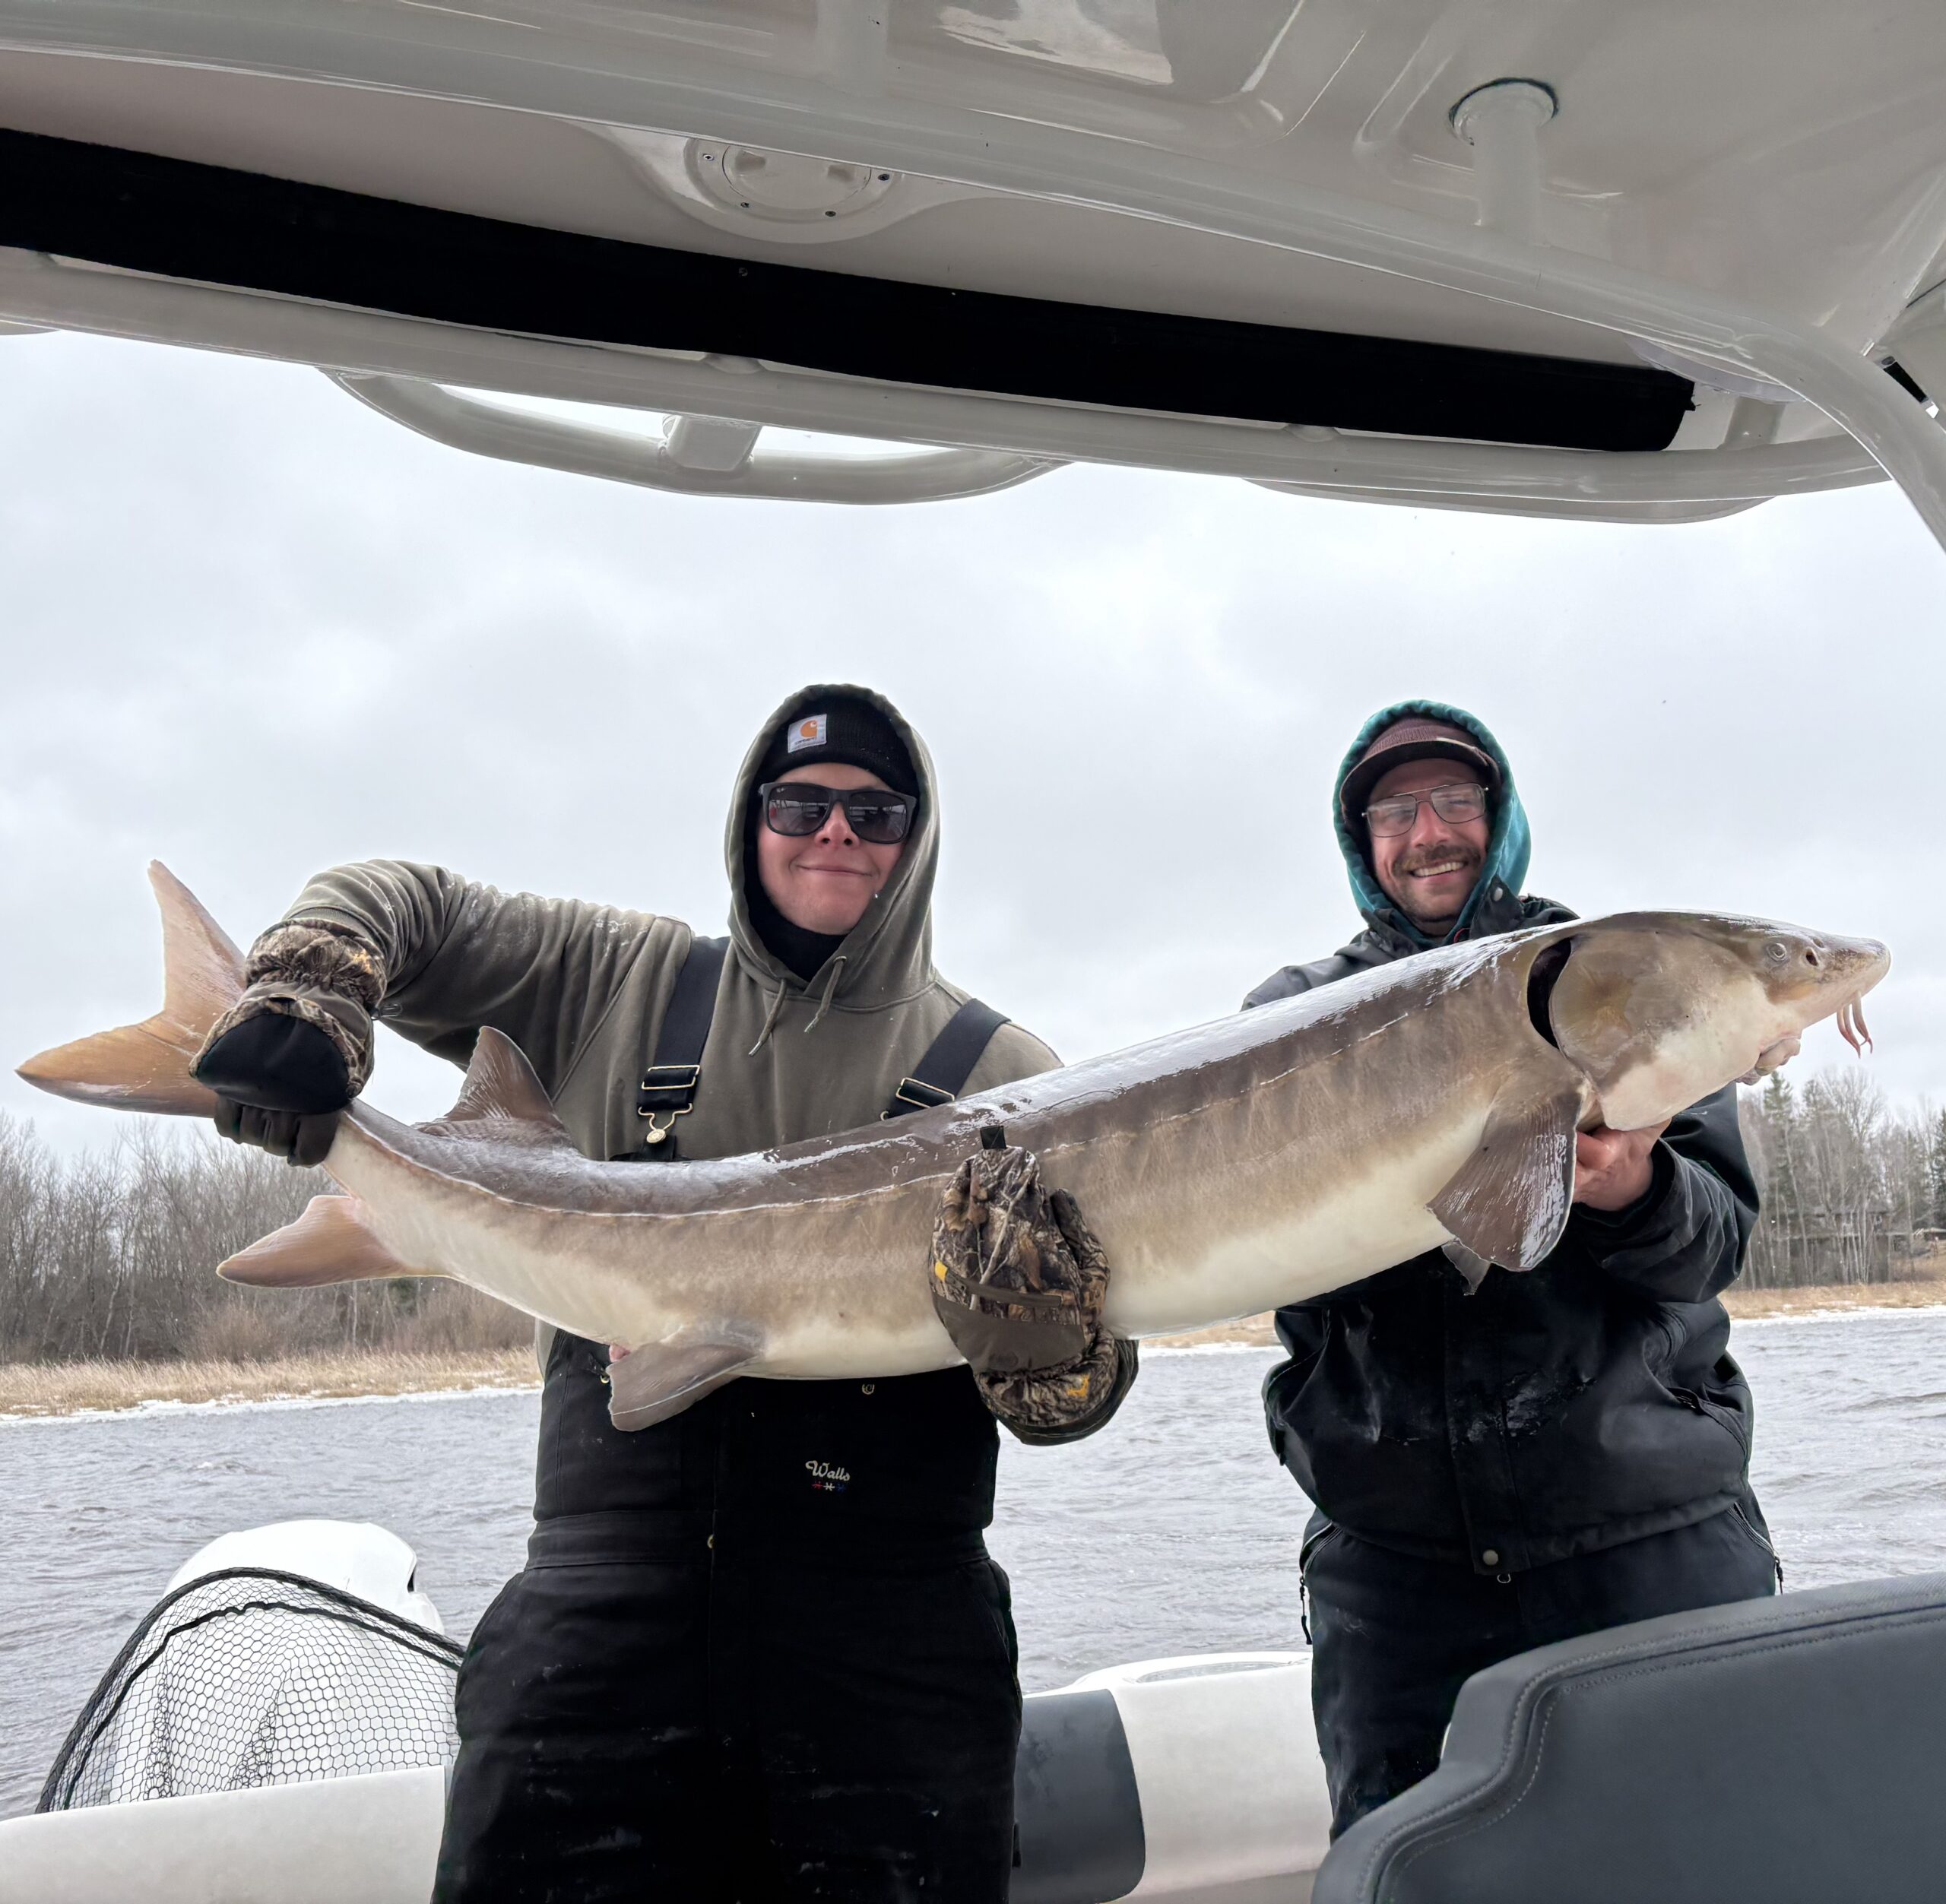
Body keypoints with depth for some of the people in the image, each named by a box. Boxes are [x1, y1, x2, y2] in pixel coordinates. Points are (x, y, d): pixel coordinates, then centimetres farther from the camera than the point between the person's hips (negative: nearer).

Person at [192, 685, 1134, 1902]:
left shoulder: (992, 1070, 3)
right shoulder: (622, 983, 9)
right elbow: (396, 905, 15)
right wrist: (302, 998, -6)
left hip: (886, 1621, 0)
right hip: (610, 1584, 1)